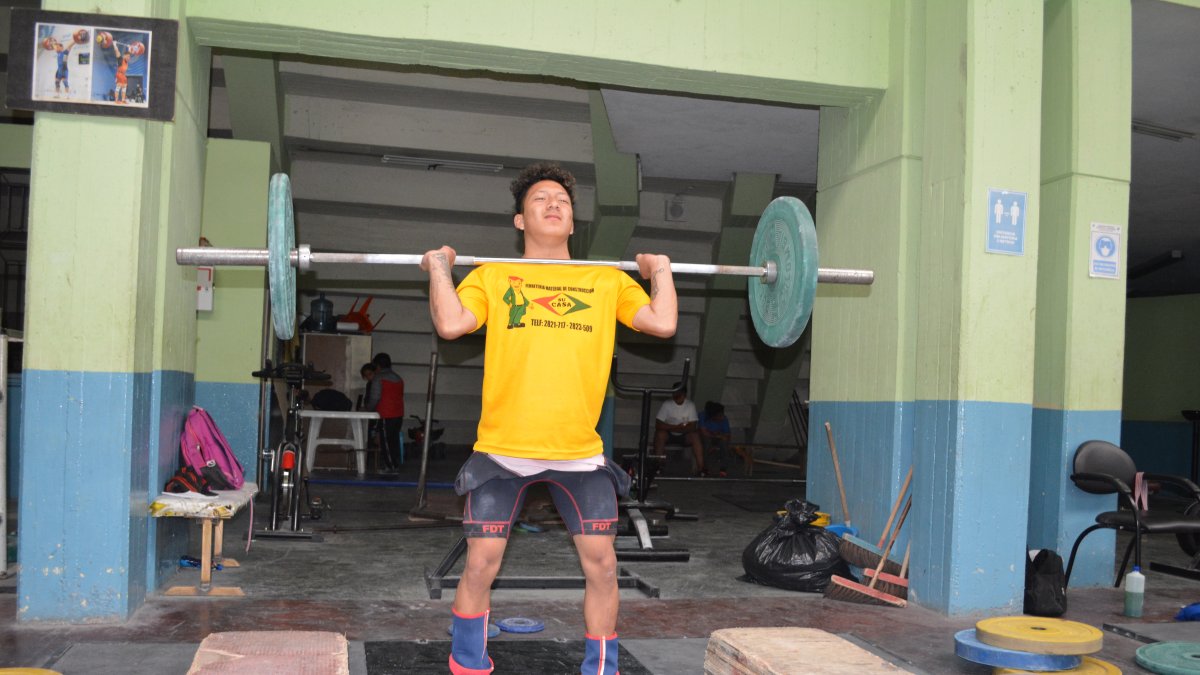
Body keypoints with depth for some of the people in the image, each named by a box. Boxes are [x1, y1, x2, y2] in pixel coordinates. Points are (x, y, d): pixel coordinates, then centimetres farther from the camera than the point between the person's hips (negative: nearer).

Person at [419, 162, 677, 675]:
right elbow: (450, 324, -9)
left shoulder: (608, 280, 11)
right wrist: (439, 266, 1)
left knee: (601, 563, 3)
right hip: (503, 447, -1)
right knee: (481, 564, 2)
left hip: (580, 450, 2)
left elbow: (663, 323, 0)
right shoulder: (492, 275, 6)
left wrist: (661, 271, 11)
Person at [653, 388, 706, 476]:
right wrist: (676, 427, -26)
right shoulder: (667, 404, -15)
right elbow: (658, 425, -19)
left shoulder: (690, 405, -13)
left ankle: (700, 468, -27)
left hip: (684, 435, 1)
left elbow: (692, 427, -16)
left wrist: (675, 428, -30)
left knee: (695, 435, -28)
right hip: (669, 434, 0)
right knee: (660, 433, -31)